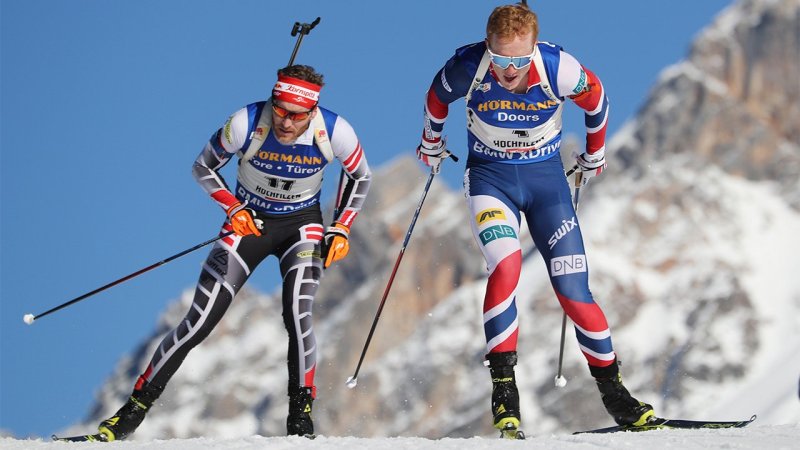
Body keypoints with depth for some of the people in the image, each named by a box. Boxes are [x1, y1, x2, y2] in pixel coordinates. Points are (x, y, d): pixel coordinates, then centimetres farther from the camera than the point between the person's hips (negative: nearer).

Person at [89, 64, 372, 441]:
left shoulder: (334, 131, -23)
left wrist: (341, 230, -9)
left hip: (302, 226, 0)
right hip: (248, 222, 0)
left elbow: (360, 176, -1)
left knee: (297, 315, -24)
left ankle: (300, 414, -7)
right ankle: (134, 409, 0)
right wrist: (233, 209, -19)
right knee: (199, 322, -9)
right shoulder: (246, 124, -26)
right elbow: (203, 168, -7)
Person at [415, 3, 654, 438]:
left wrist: (594, 153, 14)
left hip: (546, 176, 1)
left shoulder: (558, 68, -23)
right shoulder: (467, 68, -22)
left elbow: (595, 99, -1)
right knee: (506, 264, -27)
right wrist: (431, 144, 19)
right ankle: (503, 386, -20)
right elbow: (437, 98, 2)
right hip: (490, 176, -1)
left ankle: (612, 388, 12)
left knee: (572, 288, -4)